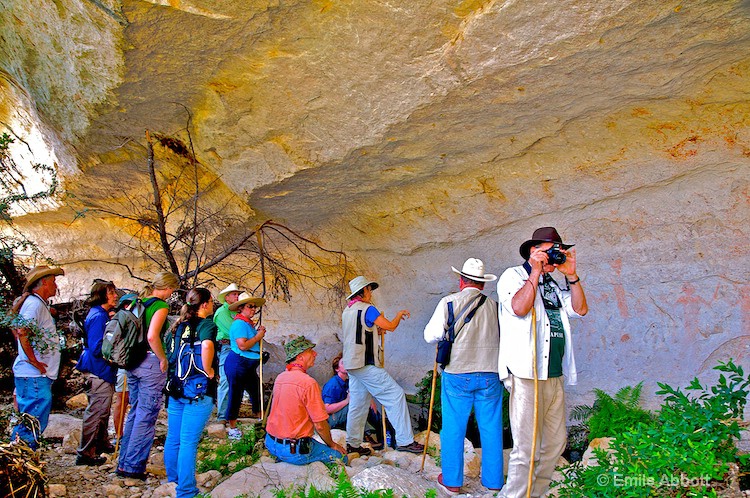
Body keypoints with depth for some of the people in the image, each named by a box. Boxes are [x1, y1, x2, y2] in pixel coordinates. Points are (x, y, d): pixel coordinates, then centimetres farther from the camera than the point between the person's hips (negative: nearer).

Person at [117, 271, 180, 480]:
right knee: (146, 417, 1)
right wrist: (163, 359, -13)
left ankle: (123, 463, 25)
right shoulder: (160, 306, -14)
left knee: (135, 412, 19)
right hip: (151, 364, -8)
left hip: (133, 362, 8)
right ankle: (133, 467, 6)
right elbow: (152, 337, -25)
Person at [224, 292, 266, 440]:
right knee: (235, 394, -1)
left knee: (255, 389, 19)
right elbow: (242, 345, -26)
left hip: (249, 366, 10)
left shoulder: (248, 323, 14)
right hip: (237, 364, -10)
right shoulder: (240, 323, -17)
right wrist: (258, 336, -15)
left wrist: (258, 333, 6)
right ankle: (232, 427, 10)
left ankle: (257, 414, 37)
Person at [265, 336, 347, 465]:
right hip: (293, 450, -8)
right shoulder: (308, 383, -19)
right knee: (341, 457, 1)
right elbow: (320, 425, -16)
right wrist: (332, 444, 3)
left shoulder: (280, 377, 6)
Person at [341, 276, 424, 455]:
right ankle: (404, 440, -6)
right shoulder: (367, 308, -11)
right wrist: (400, 314, 6)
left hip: (351, 364, 9)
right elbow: (391, 326, -12)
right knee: (395, 395, -5)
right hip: (366, 365, -9)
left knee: (358, 403, 14)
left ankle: (353, 444, 18)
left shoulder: (347, 311, 15)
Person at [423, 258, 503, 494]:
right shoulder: (495, 306, 2)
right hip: (490, 375, 2)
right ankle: (493, 480, 22)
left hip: (457, 375, -2)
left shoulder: (449, 303, -6)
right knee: (491, 428, 12)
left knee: (453, 428, 9)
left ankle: (452, 480, 17)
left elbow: (431, 335, -7)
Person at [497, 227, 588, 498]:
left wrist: (571, 275, 5)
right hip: (526, 375, -8)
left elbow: (580, 309, 12)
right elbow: (519, 307, -19)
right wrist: (536, 272, -12)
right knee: (527, 449, -8)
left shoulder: (553, 285, 21)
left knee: (555, 443, 13)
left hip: (555, 376, 8)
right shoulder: (513, 275, 0)